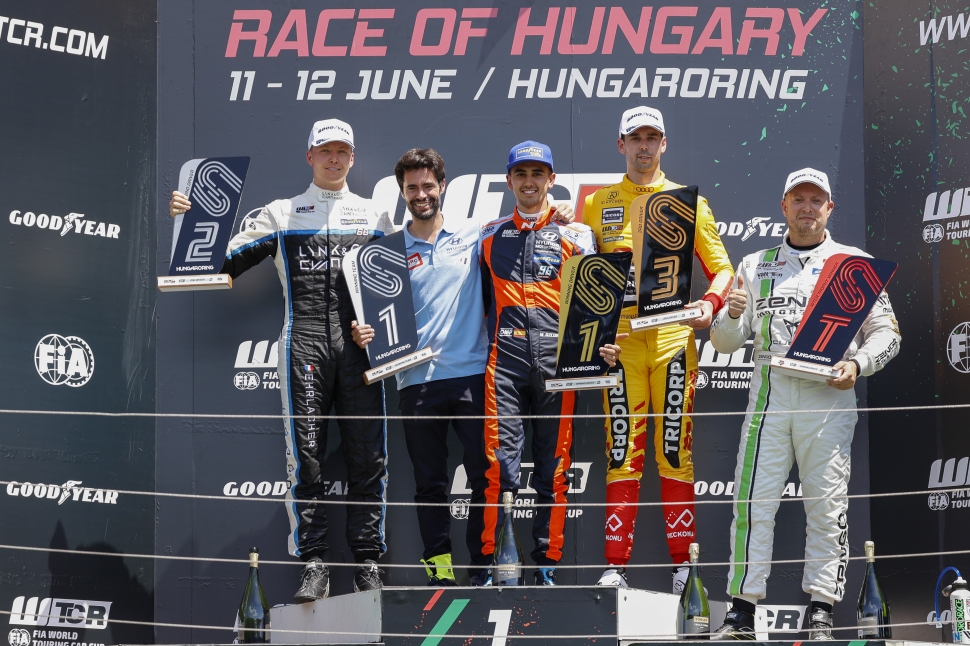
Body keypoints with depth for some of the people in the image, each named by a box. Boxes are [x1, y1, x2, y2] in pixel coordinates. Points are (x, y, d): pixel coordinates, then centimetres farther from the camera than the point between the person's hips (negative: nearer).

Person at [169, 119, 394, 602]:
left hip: (360, 343, 1)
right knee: (306, 455, -7)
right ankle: (313, 565, -4)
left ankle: (367, 561, 5)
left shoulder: (374, 217, 18)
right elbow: (223, 263, 11)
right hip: (304, 342, -1)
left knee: (368, 455, -2)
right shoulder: (281, 215, 16)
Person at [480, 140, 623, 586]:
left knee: (553, 467, 2)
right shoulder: (490, 237, 17)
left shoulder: (575, 235, 9)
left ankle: (547, 565, 8)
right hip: (504, 361, 1)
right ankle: (492, 561, -4)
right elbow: (481, 301, 21)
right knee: (500, 462, -8)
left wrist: (602, 344, -13)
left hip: (557, 361, -1)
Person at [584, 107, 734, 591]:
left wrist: (710, 304, -10)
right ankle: (616, 563, -1)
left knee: (675, 447, -2)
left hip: (673, 331, -1)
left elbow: (721, 268, 10)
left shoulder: (688, 201, 11)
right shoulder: (598, 204, 14)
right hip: (620, 335, 1)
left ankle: (682, 561, 3)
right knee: (622, 447, -3)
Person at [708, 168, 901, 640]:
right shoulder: (755, 266, 18)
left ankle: (821, 611, 2)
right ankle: (742, 610, 0)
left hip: (828, 397, -2)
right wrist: (731, 316, -8)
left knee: (827, 504, -3)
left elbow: (886, 332, 7)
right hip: (769, 393, 2)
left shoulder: (855, 264, 11)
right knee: (753, 502, -4)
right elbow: (726, 343, 14)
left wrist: (857, 365, -11)